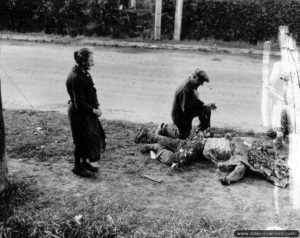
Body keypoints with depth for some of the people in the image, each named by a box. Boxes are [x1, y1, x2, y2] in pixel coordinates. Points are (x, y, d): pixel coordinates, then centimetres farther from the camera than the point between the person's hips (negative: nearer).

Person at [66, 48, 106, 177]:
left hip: (88, 113, 10)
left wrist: (96, 105, 3)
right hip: (79, 114, -10)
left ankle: (84, 162, 35)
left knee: (94, 137, 18)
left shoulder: (84, 73, 5)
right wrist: (94, 111, -16)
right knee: (82, 140, 5)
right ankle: (77, 167, 24)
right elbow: (80, 103, -25)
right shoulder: (75, 78, -26)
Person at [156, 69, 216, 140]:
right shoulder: (185, 90, -33)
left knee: (207, 109, -3)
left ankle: (203, 130, 11)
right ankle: (164, 128, 22)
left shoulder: (192, 86, -4)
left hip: (188, 113, 8)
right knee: (183, 136, 7)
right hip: (180, 115, -8)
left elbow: (195, 101, 11)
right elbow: (186, 109, -34)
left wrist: (204, 105, -5)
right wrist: (203, 106, -29)